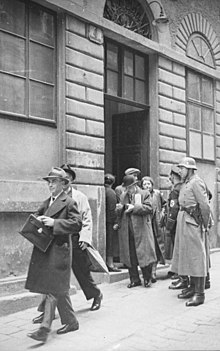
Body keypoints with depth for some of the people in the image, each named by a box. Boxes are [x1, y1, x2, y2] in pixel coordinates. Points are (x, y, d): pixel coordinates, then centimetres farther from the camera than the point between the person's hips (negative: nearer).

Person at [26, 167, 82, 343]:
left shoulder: (69, 202, -6)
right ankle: (71, 322, 25)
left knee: (53, 289, -8)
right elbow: (37, 216, 24)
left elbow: (77, 223, -15)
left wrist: (54, 223, -21)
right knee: (59, 289, 14)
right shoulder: (47, 202, 17)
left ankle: (45, 328, -8)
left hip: (59, 250, -8)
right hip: (45, 250, 8)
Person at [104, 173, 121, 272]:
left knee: (106, 242, 12)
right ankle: (110, 264, 2)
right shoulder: (111, 192, -12)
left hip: (103, 221, 7)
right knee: (110, 242, -1)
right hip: (109, 221, -7)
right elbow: (112, 209, -17)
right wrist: (115, 222, -14)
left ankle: (107, 263, 17)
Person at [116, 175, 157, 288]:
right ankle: (134, 279, 16)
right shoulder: (123, 196, 16)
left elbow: (149, 208, -8)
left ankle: (147, 279, 13)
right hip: (127, 232, 4)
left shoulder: (144, 194, 3)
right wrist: (119, 208, -7)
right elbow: (118, 213, 16)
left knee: (144, 255, -2)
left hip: (141, 230, -4)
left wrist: (134, 208, -15)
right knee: (129, 256, 6)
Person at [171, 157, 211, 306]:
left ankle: (200, 294, -2)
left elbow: (205, 205, -15)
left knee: (197, 257, -6)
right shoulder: (185, 183, 16)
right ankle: (193, 289, 24)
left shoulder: (196, 182, -11)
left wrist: (205, 225, -10)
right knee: (187, 256, 14)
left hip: (193, 221, -9)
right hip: (184, 220, 9)